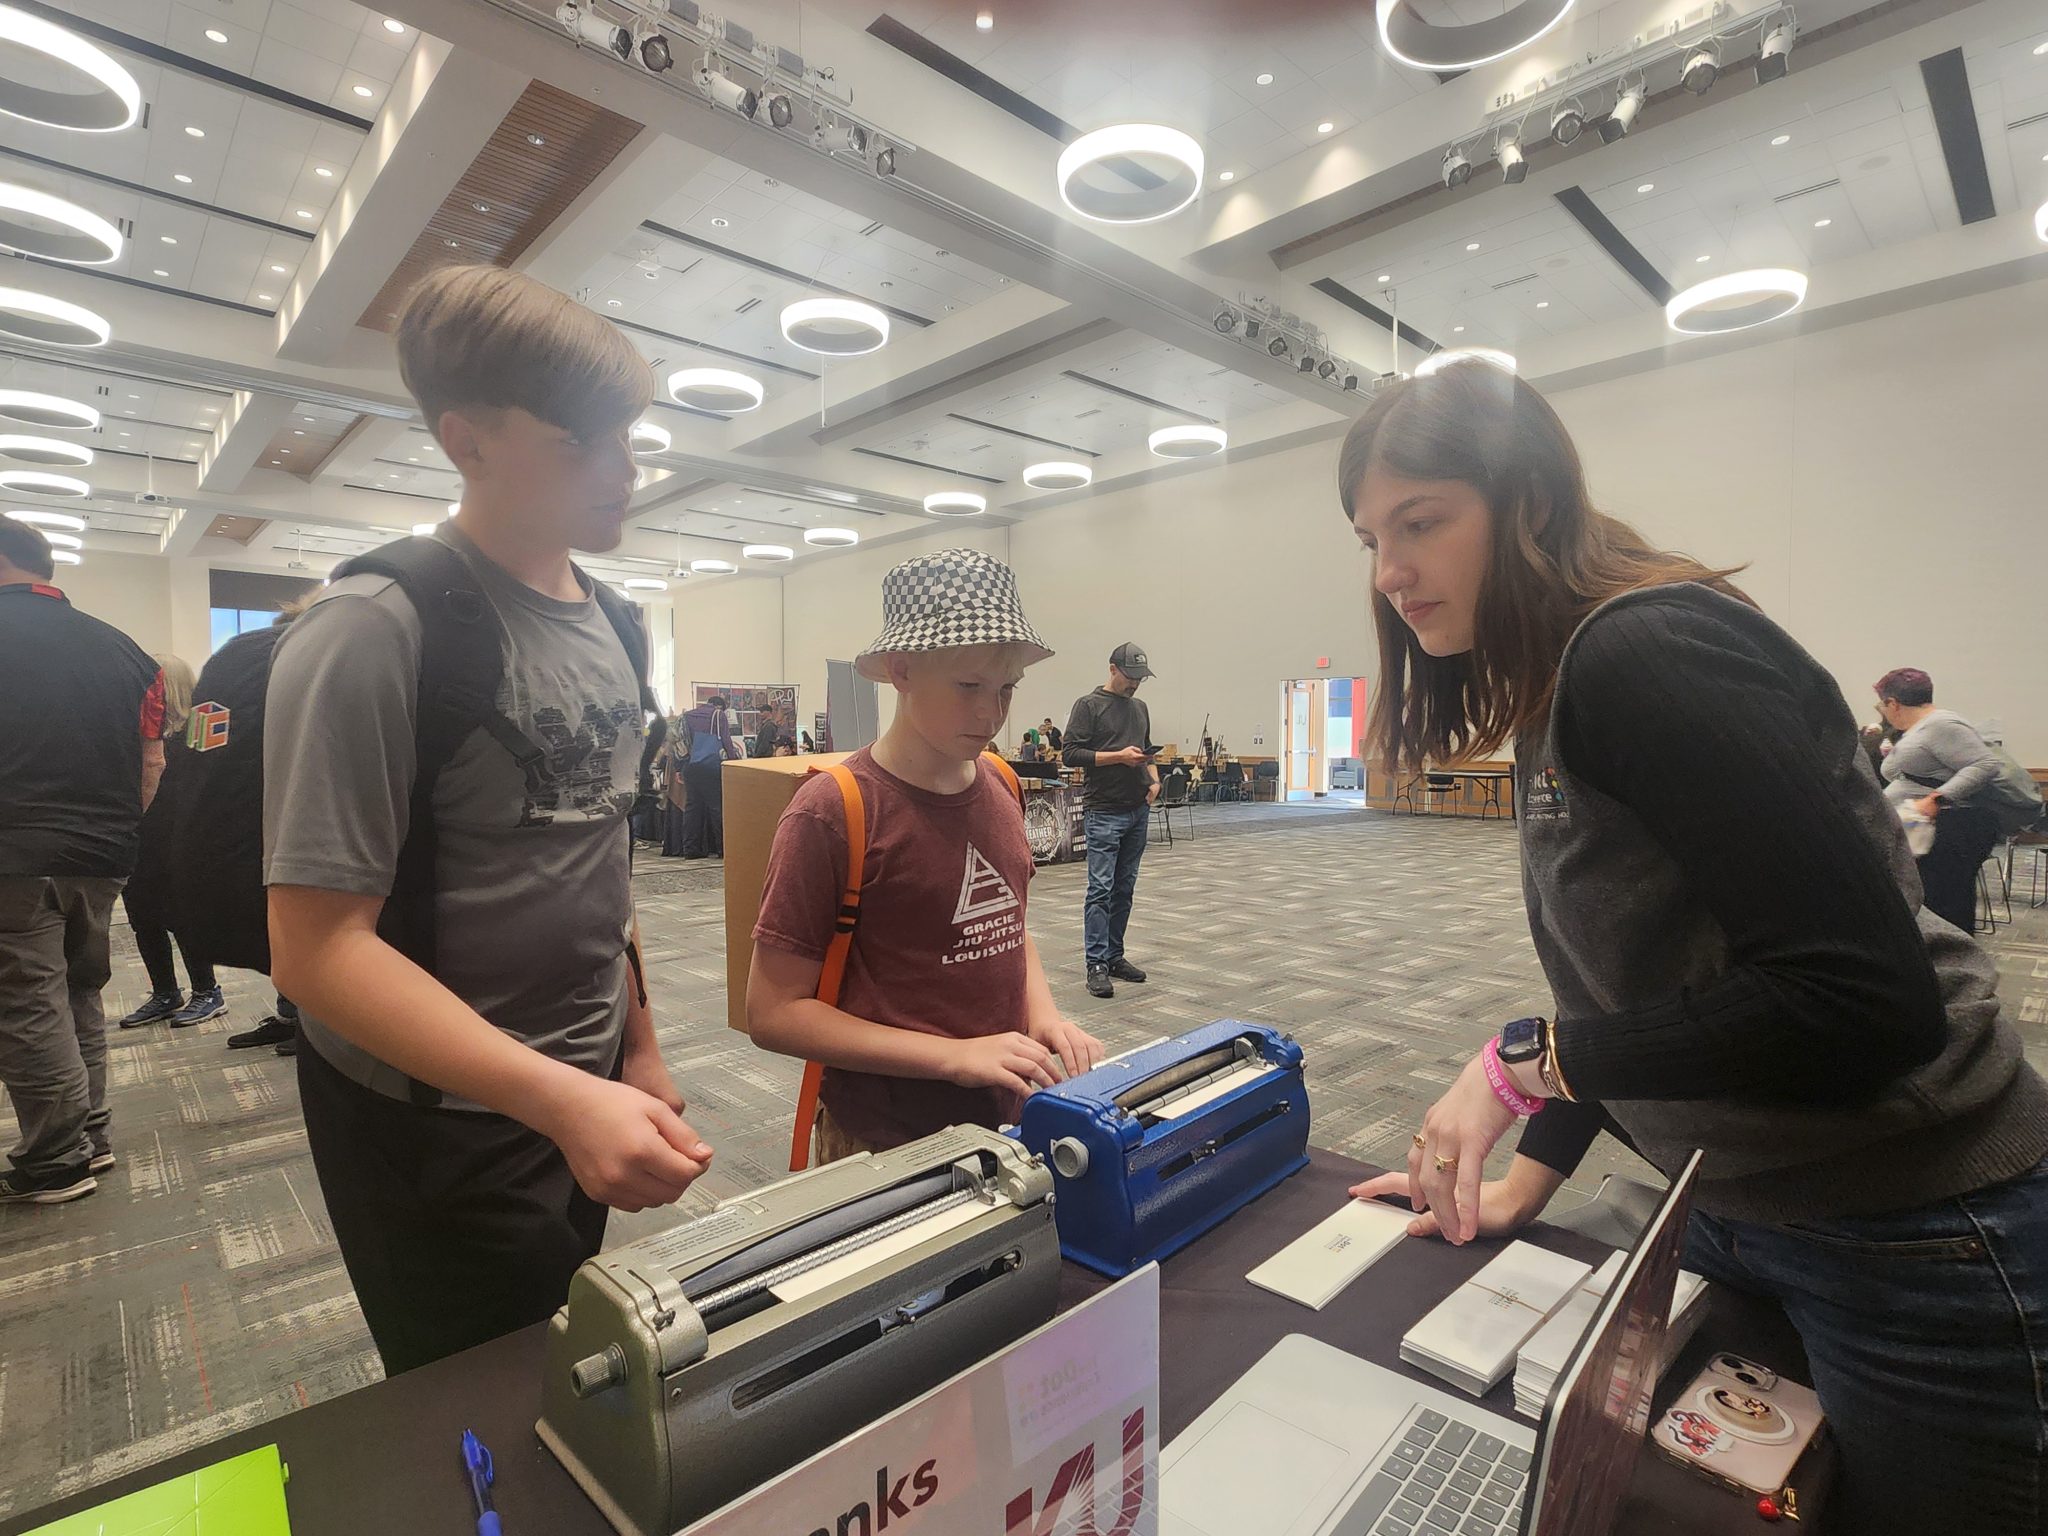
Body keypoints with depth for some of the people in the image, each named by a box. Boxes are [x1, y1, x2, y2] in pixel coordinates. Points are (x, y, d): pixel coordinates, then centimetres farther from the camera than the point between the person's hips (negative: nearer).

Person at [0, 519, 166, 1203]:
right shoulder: (120, 648, 8)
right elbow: (152, 762, 9)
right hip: (101, 856, 6)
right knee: (80, 994, 17)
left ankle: (57, 1163, 11)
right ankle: (91, 1133, 26)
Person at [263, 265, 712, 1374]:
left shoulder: (609, 628, 4)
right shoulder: (377, 631, -19)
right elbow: (317, 947, -21)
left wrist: (638, 1049, 13)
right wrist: (561, 1098, -29)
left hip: (586, 1092, 7)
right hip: (443, 1135, -6)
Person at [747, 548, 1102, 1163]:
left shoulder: (999, 787, -1)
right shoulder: (832, 811, -20)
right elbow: (775, 1011, -17)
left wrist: (1044, 1013, -6)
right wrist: (956, 1055, -24)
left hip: (1006, 1119, 6)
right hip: (885, 1142, -6)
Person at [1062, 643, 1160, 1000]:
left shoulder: (1140, 709, 18)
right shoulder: (1089, 706, -3)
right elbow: (1070, 754, -10)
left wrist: (1154, 779, 9)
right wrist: (1118, 756, -16)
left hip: (1138, 811, 7)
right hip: (1104, 812, -7)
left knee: (1124, 889, 9)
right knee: (1100, 889, -8)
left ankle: (1115, 956, 17)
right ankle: (1097, 965, -4)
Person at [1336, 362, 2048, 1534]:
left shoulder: (1645, 657, -25)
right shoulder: (1561, 693, 3)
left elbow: (1866, 995, -29)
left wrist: (1521, 1063, -25)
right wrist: (1528, 1176, 7)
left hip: (1925, 1248, -8)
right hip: (1748, 1213, 9)